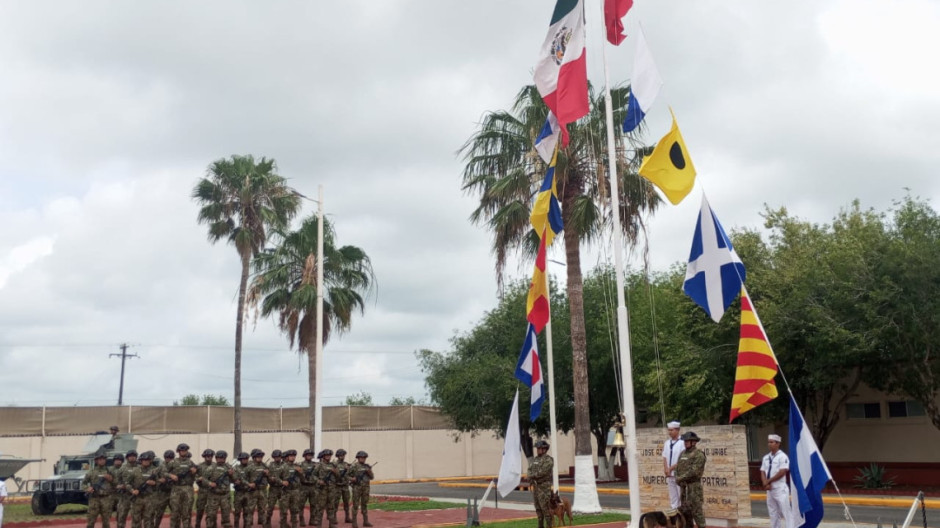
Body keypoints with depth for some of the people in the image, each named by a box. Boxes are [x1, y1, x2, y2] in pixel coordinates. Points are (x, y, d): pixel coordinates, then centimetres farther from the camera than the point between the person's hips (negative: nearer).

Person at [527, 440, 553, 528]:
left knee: (545, 507, -9)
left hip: (544, 486, -8)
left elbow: (542, 472, -21)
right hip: (535, 486, 8)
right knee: (538, 507, 10)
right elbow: (529, 471, 8)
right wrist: (530, 479, -12)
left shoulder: (548, 460, -11)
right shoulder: (535, 460, 14)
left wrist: (533, 476, -12)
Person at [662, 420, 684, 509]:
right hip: (669, 475, 6)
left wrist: (671, 468, -12)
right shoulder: (667, 443, 10)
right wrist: (666, 469, -5)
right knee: (672, 497, 11)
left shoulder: (682, 443, -10)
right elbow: (664, 458, 11)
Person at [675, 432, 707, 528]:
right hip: (683, 487, 8)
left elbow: (694, 471, -18)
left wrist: (681, 478, -15)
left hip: (694, 486, -8)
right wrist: (678, 479, -6)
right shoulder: (682, 454, 14)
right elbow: (678, 468, 12)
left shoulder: (699, 455, -10)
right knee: (685, 509, 11)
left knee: (696, 510, -8)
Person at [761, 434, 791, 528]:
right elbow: (762, 472, 10)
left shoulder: (782, 456, -8)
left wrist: (768, 481, -12)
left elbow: (782, 472, -15)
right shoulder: (766, 457, 13)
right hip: (769, 490, 7)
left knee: (785, 513, -7)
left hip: (780, 489, -7)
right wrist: (765, 483, -8)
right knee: (773, 514, 11)